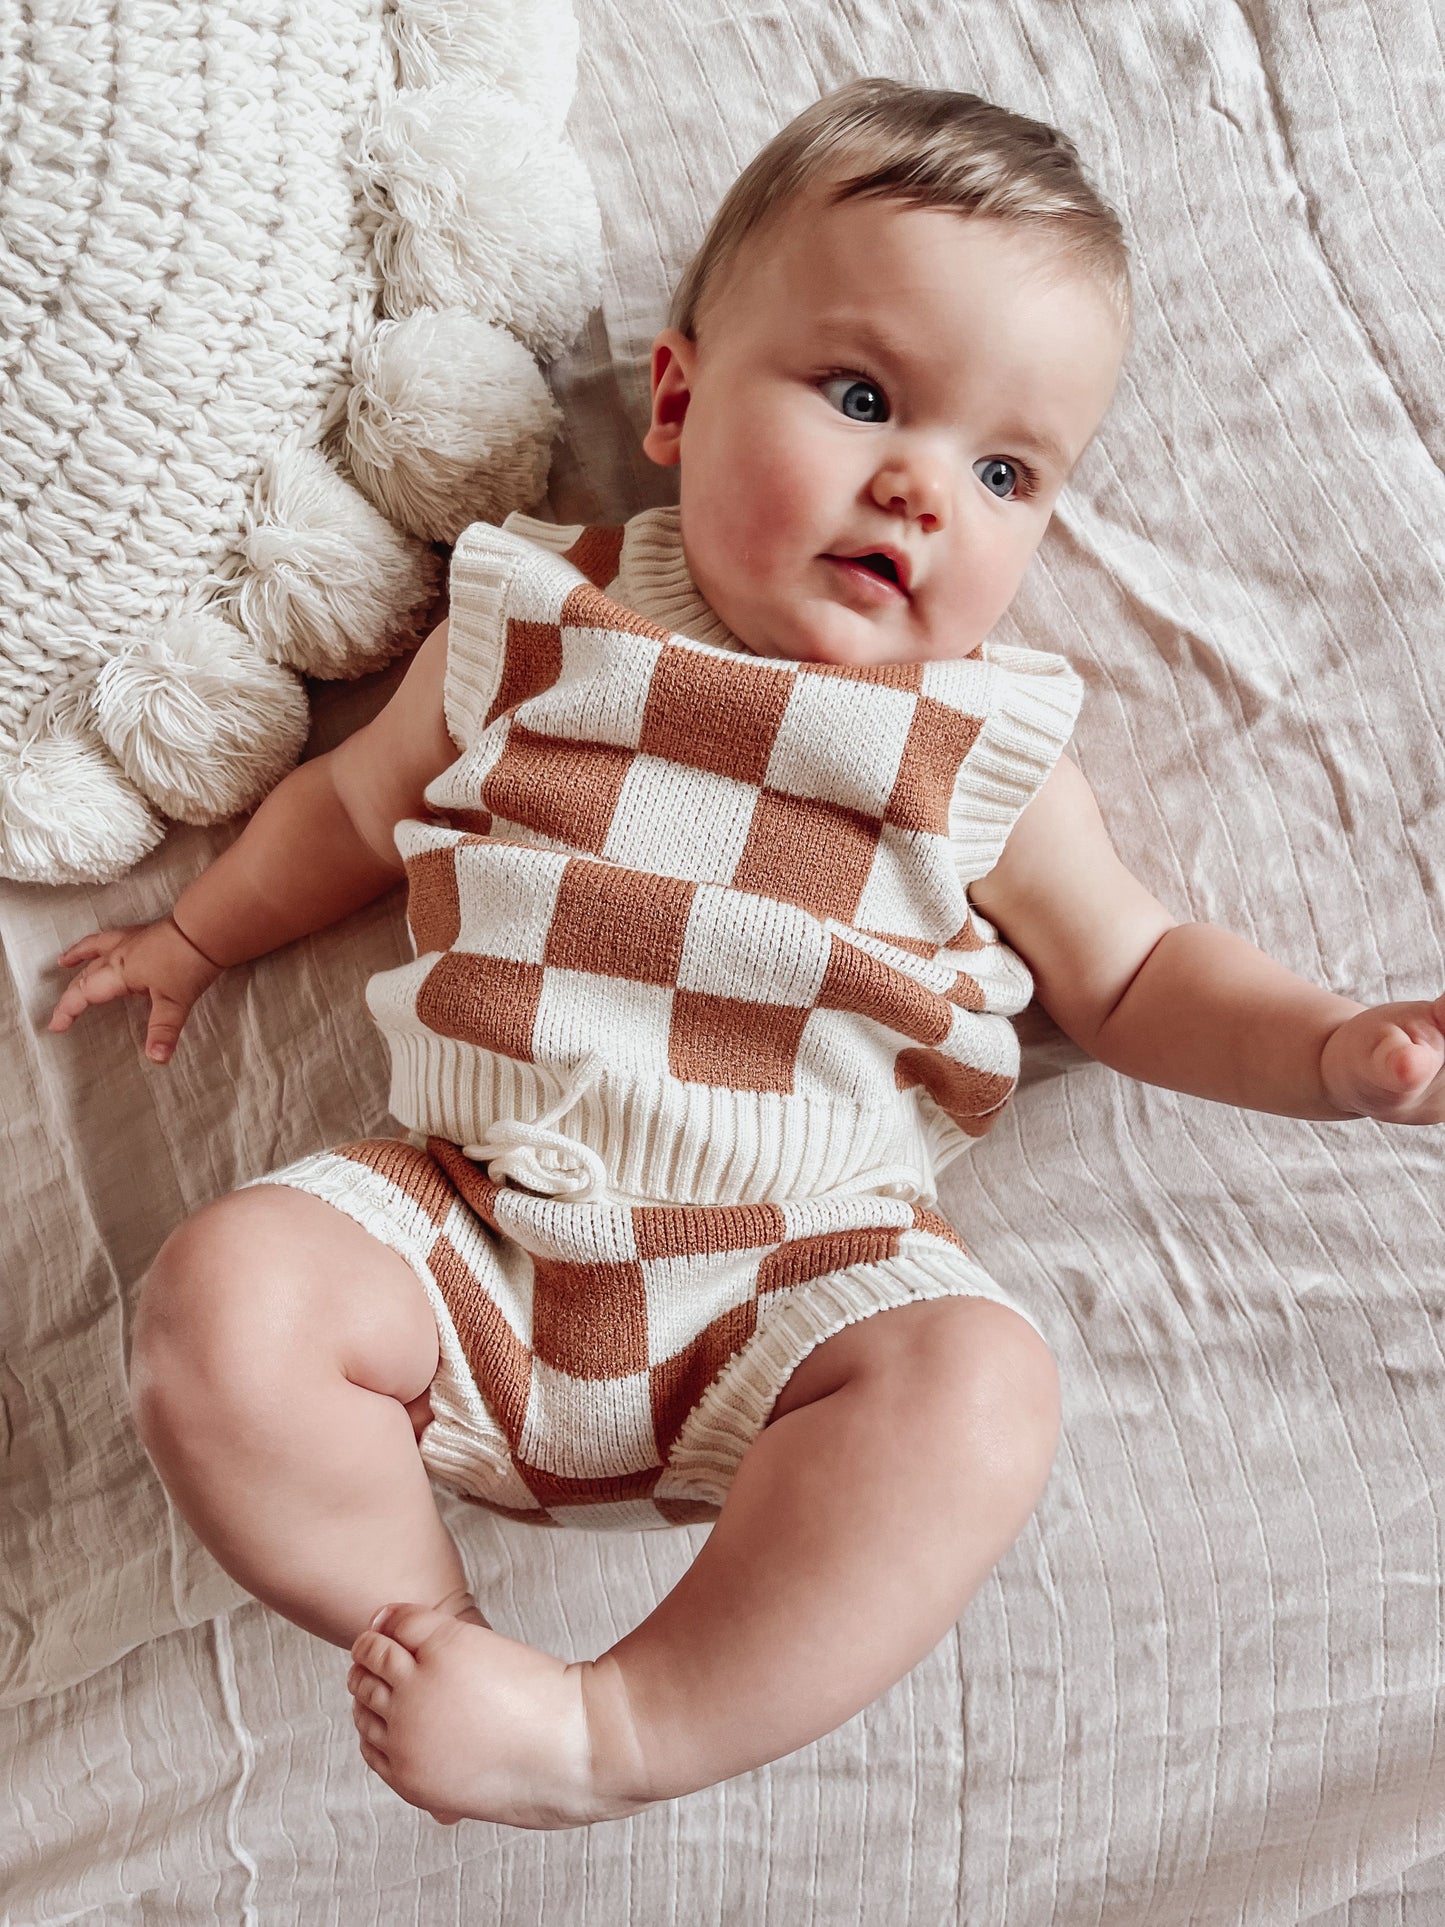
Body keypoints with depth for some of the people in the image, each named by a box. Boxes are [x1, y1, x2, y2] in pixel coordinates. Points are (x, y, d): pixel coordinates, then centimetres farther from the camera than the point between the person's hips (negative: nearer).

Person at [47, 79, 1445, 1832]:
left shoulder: (983, 753, 5)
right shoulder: (526, 634, 6)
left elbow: (1132, 976, 12)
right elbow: (356, 805, 24)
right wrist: (198, 933, 28)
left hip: (799, 1274, -1)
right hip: (466, 1235, 1)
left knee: (973, 1385, -30)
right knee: (218, 1297, -22)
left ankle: (623, 1730, -24)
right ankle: (429, 1635, -9)